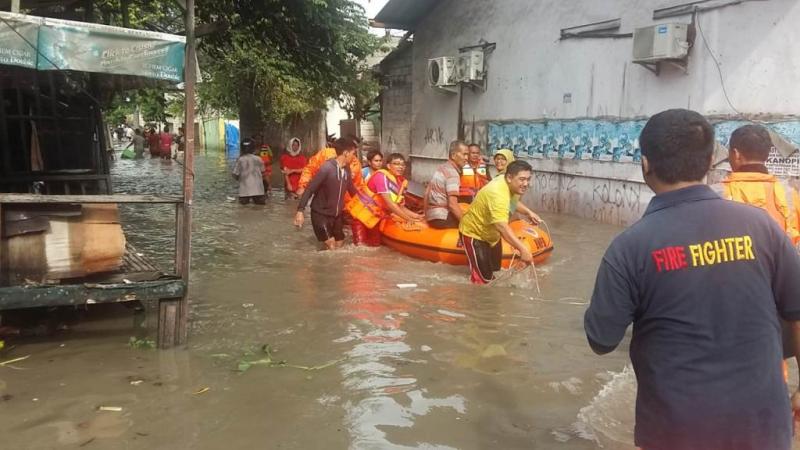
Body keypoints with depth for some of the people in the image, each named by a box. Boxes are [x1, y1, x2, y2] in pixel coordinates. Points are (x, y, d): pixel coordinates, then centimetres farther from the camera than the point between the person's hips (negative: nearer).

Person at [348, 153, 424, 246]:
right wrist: (408, 219, -31)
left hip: (375, 215, 8)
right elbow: (389, 203, -33)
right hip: (362, 211, -8)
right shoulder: (382, 176, -28)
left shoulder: (402, 181, -3)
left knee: (375, 243, 12)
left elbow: (399, 206, -1)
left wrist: (415, 215, -15)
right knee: (361, 242, -11)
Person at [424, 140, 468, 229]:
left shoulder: (442, 168, 15)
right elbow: (452, 204, -22)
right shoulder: (452, 173, -13)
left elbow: (427, 193, 21)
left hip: (432, 215, 10)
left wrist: (426, 214, 28)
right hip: (441, 217, -10)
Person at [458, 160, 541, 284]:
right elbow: (502, 227, -50)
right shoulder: (498, 193, -39)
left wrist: (528, 212, -1)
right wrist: (523, 249, -55)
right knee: (483, 278, -10)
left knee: (493, 270, 24)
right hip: (473, 233, -10)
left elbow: (512, 202, 16)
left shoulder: (510, 185, -9)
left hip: (491, 234, 10)